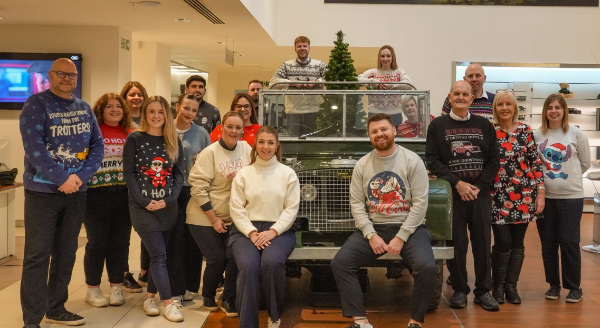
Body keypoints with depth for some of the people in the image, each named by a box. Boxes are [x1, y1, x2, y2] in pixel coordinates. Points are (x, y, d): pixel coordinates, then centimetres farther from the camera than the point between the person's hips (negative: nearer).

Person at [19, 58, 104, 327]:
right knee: (37, 255, -3)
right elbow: (34, 147, -17)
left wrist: (79, 177, -12)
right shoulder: (36, 104, -7)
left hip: (76, 192, 6)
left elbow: (98, 145, 3)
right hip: (43, 191, -5)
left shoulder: (84, 108, 10)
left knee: (66, 254, 12)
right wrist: (62, 179, -21)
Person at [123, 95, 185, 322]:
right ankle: (168, 302, -2)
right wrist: (144, 201, -14)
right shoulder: (134, 139, -2)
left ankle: (150, 297, 23)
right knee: (159, 255, -8)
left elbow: (179, 174, 5)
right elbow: (129, 173, -6)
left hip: (168, 207, 4)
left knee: (157, 254, 9)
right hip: (143, 207, -4)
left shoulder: (174, 142, 7)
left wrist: (169, 200, -9)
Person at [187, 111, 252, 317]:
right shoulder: (210, 152, -13)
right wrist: (214, 219, -15)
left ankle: (229, 300, 11)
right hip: (205, 218, -3)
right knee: (217, 259, -3)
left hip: (233, 217, 4)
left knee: (234, 257, -10)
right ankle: (208, 297, 25)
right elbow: (198, 187, -16)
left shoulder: (246, 149, 0)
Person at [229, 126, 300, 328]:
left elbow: (291, 208, 1)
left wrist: (273, 231, -12)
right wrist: (252, 233, -11)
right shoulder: (243, 174, 9)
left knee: (271, 262, -32)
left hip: (278, 231, -1)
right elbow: (236, 209, 3)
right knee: (249, 265, -30)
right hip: (246, 230, 1)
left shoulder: (288, 174, 7)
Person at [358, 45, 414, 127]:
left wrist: (389, 85, -21)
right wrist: (376, 83, -20)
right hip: (375, 113, 0)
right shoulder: (373, 72, 7)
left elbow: (409, 84, -12)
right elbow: (358, 79, -9)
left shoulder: (399, 72, 7)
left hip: (394, 114, 0)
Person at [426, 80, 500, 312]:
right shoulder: (437, 125, 3)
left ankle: (483, 291, 15)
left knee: (482, 243, 5)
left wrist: (479, 187, -6)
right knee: (456, 243, 2)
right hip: (452, 194, -2)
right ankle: (460, 290, 14)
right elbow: (432, 160, -4)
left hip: (481, 194, 2)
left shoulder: (484, 125, 9)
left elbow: (494, 160, 6)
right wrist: (457, 183, -12)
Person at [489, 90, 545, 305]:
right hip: (498, 196, -2)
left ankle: (511, 286, 19)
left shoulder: (525, 131, 4)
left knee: (517, 242, 6)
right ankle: (498, 286, 12)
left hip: (524, 195, 2)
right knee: (502, 242, -7)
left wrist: (540, 193, -1)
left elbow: (536, 163, 4)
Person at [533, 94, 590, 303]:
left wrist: (568, 176, 7)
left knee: (569, 241, -2)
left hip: (571, 196, -2)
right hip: (544, 196, 2)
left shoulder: (576, 134, -1)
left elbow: (585, 163, 7)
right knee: (548, 242, 7)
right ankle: (553, 284, 21)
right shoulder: (537, 135, 1)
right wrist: (545, 178, 1)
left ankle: (574, 287, 12)